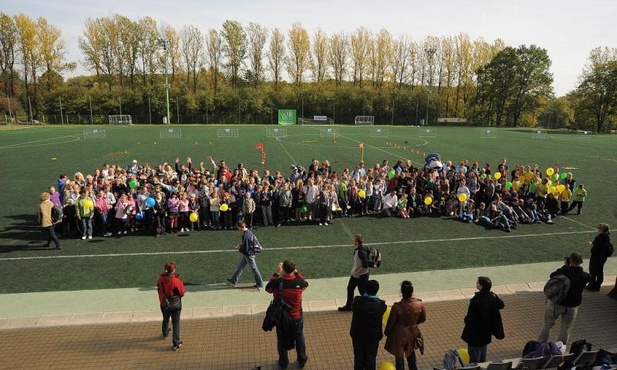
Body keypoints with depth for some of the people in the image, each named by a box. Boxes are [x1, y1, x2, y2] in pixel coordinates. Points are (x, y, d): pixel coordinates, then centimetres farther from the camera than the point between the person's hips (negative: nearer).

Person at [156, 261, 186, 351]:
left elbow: (159, 290, 5)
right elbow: (182, 293, -16)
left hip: (163, 304, 5)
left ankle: (165, 333, 56)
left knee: (165, 320, 30)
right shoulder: (176, 281, -27)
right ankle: (176, 344, 7)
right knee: (176, 324, 5)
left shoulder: (160, 279, -12)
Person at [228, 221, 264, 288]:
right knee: (240, 267, 20)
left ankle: (260, 284, 22)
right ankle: (233, 281, 35)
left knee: (254, 269, 6)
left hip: (248, 255, -10)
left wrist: (239, 249, -7)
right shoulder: (249, 231, -3)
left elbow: (245, 249, -26)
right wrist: (241, 245, 7)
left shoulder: (245, 236, -31)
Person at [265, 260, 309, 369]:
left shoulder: (276, 282, -24)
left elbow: (268, 288, 0)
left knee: (281, 339, 22)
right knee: (299, 338, 23)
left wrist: (276, 274, 0)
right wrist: (296, 272, 5)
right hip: (296, 317, 0)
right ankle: (302, 360, 40)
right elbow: (305, 284, 4)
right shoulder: (299, 282, -22)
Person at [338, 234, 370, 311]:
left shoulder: (362, 252, -28)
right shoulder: (356, 249, 0)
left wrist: (357, 272, -19)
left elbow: (365, 266, -28)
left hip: (362, 275, -10)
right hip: (355, 274, 10)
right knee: (350, 288, 20)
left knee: (363, 292, 6)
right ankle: (348, 306, 37)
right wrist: (354, 270, 8)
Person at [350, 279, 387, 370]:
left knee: (358, 356, 22)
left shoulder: (357, 300, -24)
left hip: (357, 334, 1)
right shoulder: (381, 304, -25)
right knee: (371, 357, 21)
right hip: (373, 335, -1)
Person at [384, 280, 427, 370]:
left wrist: (386, 332, 4)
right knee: (411, 352, 30)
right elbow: (423, 318, -2)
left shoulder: (397, 307, -31)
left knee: (399, 356, 18)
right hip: (413, 332, 4)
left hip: (400, 334, -4)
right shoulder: (419, 304, -20)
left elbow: (391, 322, -16)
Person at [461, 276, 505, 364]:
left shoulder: (476, 301, -30)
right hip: (486, 332, 7)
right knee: (482, 358, 26)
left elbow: (469, 318, -23)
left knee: (474, 359, 10)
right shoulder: (493, 297, -10)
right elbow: (501, 305, 12)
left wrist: (466, 320, -2)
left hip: (475, 334, -7)